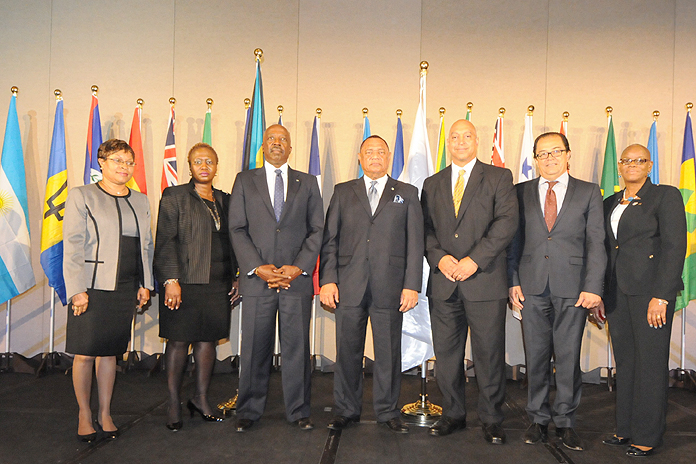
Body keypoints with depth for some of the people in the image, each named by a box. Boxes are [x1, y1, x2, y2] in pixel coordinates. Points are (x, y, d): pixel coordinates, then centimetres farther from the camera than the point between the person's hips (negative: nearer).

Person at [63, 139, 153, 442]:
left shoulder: (140, 201, 14)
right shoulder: (81, 196, 1)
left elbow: (146, 245, 16)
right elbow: (72, 245, -5)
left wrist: (145, 284, 9)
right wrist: (77, 289, -12)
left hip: (125, 289, 4)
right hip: (91, 287, -4)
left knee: (109, 352, 10)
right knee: (85, 354, -1)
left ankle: (105, 414, 21)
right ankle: (84, 415, 16)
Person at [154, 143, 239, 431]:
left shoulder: (224, 200, 14)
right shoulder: (174, 197, 0)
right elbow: (165, 241, -7)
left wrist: (235, 278, 11)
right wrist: (170, 280, -16)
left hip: (217, 284, 5)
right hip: (184, 282, -4)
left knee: (209, 339, 10)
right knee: (179, 342, 2)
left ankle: (201, 399, 24)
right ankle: (174, 405, 14)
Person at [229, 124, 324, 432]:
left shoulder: (307, 183, 12)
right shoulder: (245, 181, 11)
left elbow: (317, 230, 6)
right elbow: (237, 229, 4)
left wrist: (299, 267, -7)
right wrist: (258, 267, -8)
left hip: (297, 279, 1)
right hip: (257, 278, 0)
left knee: (297, 346, 4)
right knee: (255, 347, 4)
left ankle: (298, 411, 17)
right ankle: (248, 411, 19)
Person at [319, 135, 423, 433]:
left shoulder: (407, 194, 11)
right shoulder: (343, 192, 13)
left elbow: (415, 243, 5)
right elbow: (330, 239, 8)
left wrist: (412, 285, -3)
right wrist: (327, 280, -2)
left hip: (389, 286, -1)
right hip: (349, 285, 1)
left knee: (389, 351, 5)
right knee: (347, 350, 6)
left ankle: (387, 411, 21)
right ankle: (346, 410, 21)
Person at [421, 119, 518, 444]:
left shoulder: (499, 177, 6)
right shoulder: (432, 184, 17)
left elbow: (506, 222, -6)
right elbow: (425, 229, 11)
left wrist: (474, 260, -15)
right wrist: (439, 257, -8)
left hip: (485, 281, -3)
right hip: (443, 283, 3)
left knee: (489, 354, 2)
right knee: (446, 353, 8)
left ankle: (491, 420, 17)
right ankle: (453, 414, 23)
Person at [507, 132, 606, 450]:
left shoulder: (588, 192, 6)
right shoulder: (521, 192, 9)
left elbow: (596, 243, 2)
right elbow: (514, 240, 9)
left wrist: (593, 287, -7)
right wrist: (513, 281, 0)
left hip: (572, 289, -1)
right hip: (532, 287, 1)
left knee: (568, 358, 4)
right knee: (536, 358, 7)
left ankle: (565, 422, 19)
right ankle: (539, 420, 20)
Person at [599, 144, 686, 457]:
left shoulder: (665, 197, -2)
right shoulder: (610, 204, 16)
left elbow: (675, 247, -10)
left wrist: (661, 296, -16)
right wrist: (599, 294, 11)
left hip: (650, 290, -6)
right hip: (617, 292, 6)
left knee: (650, 363, 0)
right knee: (624, 362, 11)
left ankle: (647, 437, 11)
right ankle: (626, 428, 21)